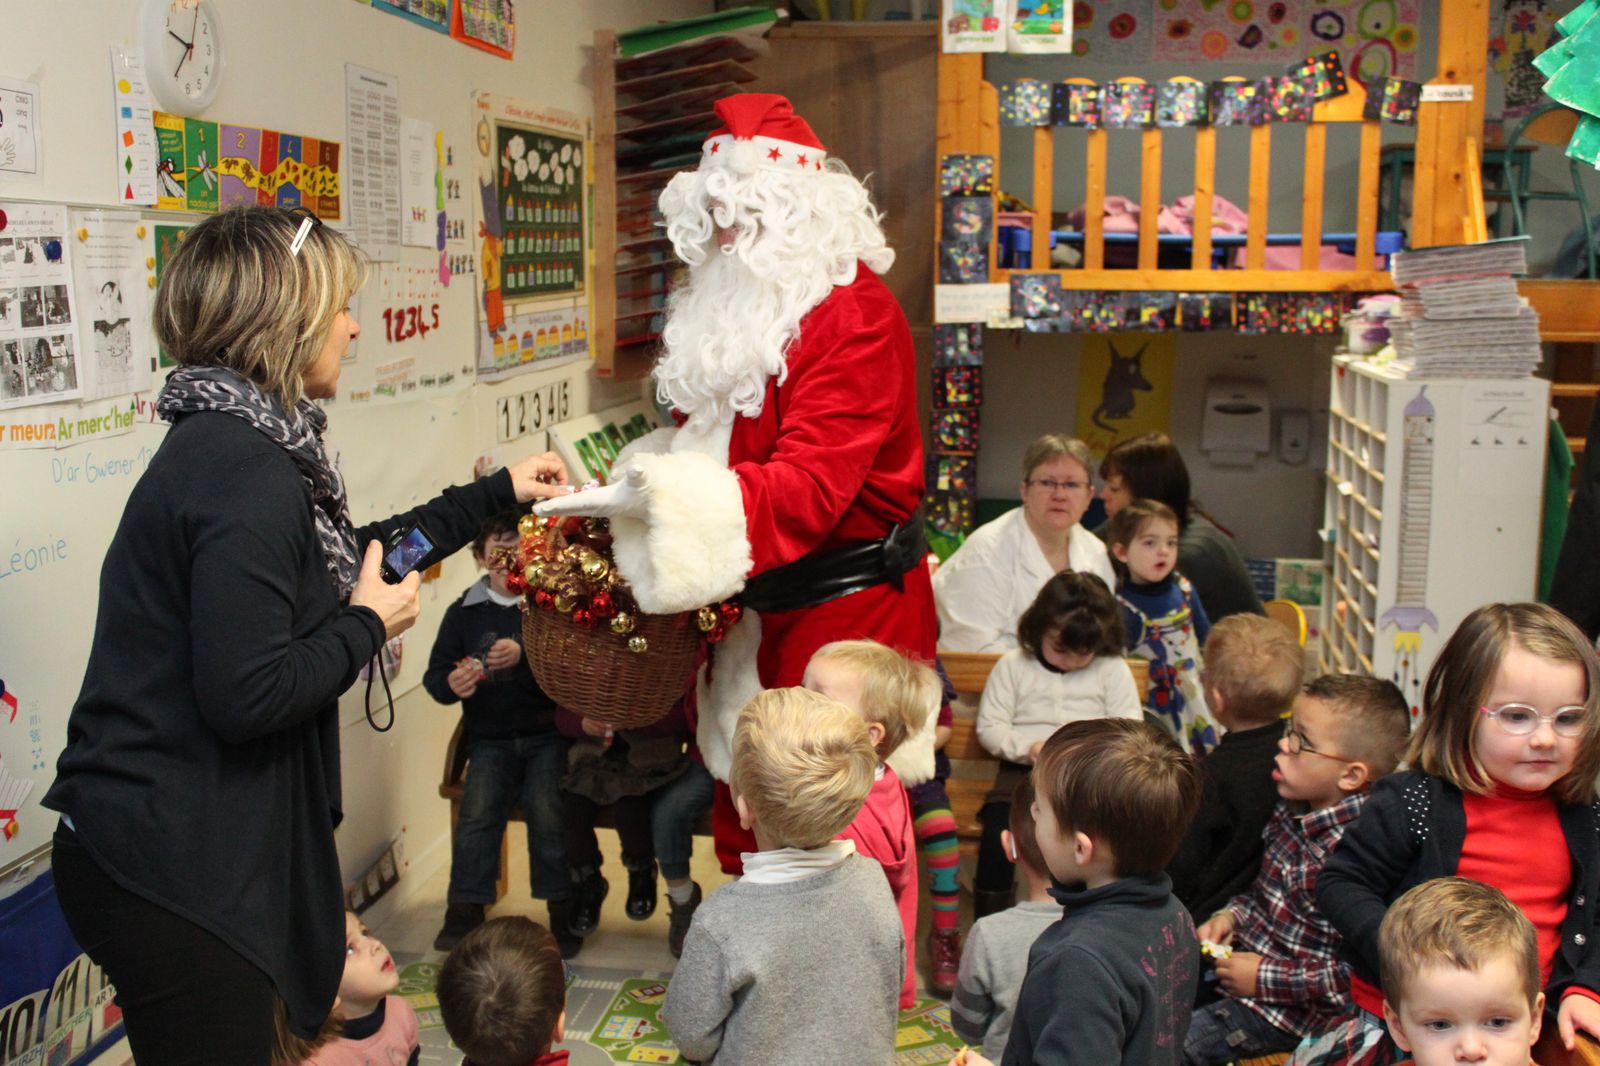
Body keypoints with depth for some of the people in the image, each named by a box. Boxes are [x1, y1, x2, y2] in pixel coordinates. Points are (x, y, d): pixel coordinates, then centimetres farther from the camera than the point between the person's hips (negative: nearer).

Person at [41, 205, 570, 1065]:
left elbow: (348, 557, 25)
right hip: (170, 869, -10)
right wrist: (369, 625, -11)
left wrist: (496, 494, 28)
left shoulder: (226, 440, 11)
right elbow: (245, 694, -27)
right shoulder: (246, 470, -21)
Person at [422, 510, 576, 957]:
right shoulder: (464, 610, 8)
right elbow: (434, 674, 8)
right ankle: (465, 909, -6)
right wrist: (452, 684, -15)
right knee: (477, 809, -16)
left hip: (548, 732, -3)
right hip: (490, 736, 3)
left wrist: (525, 656, -27)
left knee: (548, 811, -20)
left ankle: (564, 910, -7)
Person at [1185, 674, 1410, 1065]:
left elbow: (1357, 975, -28)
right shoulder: (1293, 812, 1)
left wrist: (1267, 980, -23)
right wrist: (1232, 914, 3)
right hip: (1241, 961, 9)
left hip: (1290, 1008, -9)